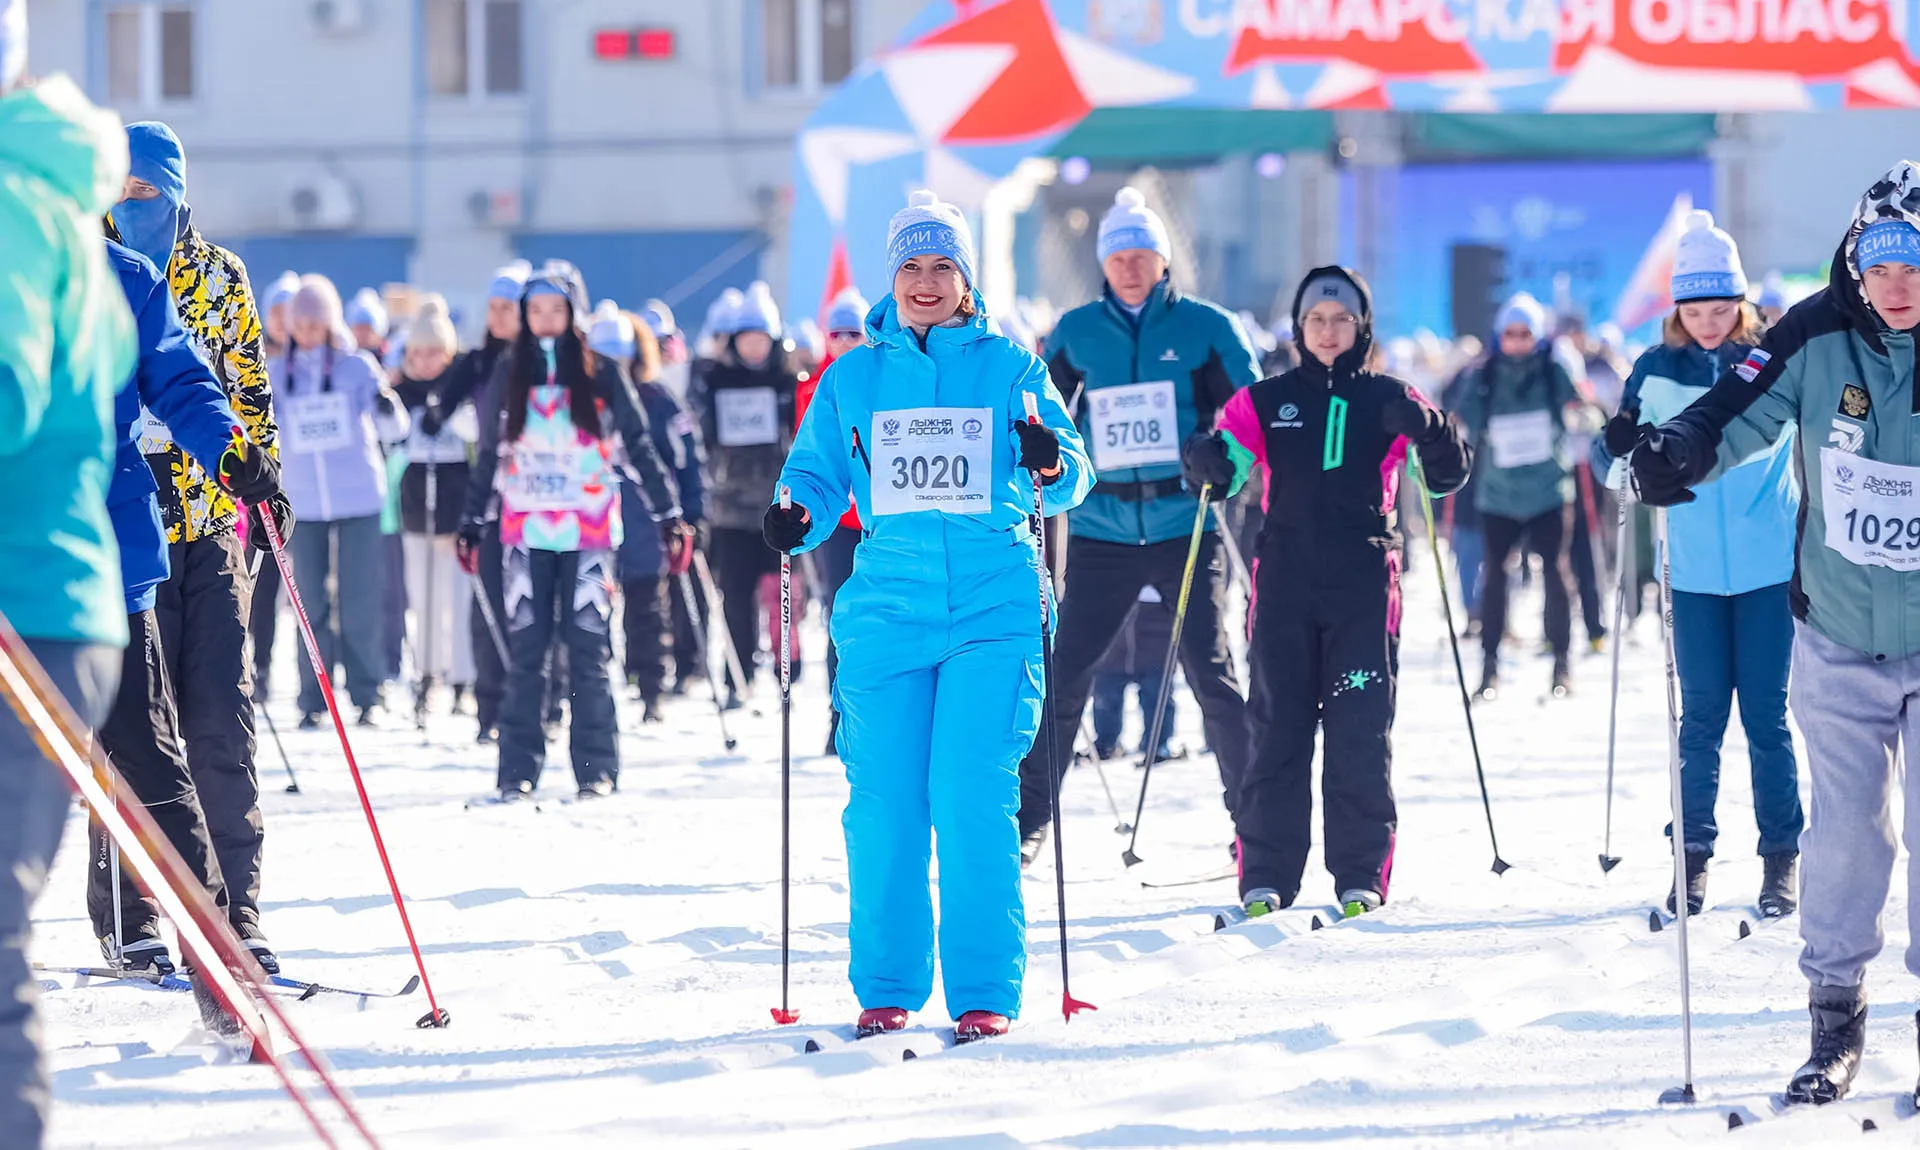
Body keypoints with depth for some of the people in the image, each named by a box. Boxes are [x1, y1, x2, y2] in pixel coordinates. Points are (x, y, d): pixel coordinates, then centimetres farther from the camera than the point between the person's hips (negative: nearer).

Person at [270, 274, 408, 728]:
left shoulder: (358, 367, 0)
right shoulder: (277, 374, 6)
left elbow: (392, 430, -5)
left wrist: (387, 407, -26)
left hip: (359, 500, -2)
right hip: (303, 504, 2)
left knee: (360, 604, -2)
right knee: (313, 605, 3)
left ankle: (366, 695, 6)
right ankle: (313, 701, 7)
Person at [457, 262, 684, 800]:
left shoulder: (603, 377, 3)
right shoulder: (509, 377, 10)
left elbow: (640, 447, 6)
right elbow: (488, 457, 16)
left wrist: (669, 513, 1)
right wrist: (471, 523, 14)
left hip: (588, 533, -2)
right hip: (526, 533, 2)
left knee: (588, 652, -3)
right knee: (525, 652, -1)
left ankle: (596, 769, 2)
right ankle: (518, 769, 2)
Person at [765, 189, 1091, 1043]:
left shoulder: (1010, 369, 8)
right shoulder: (852, 380, 12)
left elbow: (1071, 482, 5)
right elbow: (817, 475, 16)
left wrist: (1049, 463, -18)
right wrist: (797, 518, -6)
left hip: (992, 611, -2)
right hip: (887, 610, 2)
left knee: (973, 797, -10)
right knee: (884, 803, -2)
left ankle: (985, 994, -4)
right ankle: (886, 989, 9)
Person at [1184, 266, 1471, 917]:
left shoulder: (1386, 401, 7)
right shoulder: (1265, 402, 10)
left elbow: (1448, 475, 4)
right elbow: (1227, 463, 3)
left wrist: (1427, 430, -16)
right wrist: (1205, 463, -20)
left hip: (1364, 588, -1)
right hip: (1286, 587, 1)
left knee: (1361, 731, -4)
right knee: (1278, 727, 0)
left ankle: (1361, 876, 3)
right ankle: (1266, 878, 4)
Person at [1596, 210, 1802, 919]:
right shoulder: (1658, 373, 0)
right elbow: (1616, 467, 3)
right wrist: (1620, 447, -20)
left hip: (1769, 568, -1)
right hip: (1695, 573, 1)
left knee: (1766, 714, 2)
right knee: (1701, 715, 5)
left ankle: (1782, 854, 11)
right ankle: (1694, 854, 13)